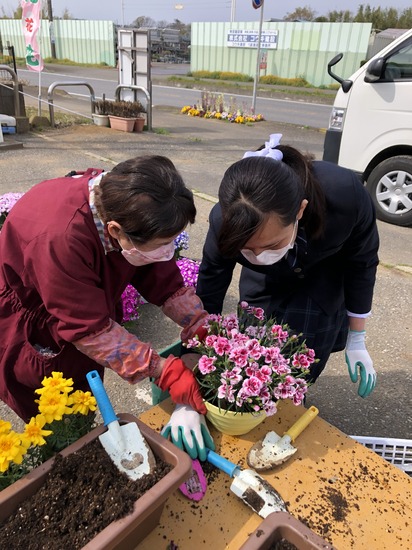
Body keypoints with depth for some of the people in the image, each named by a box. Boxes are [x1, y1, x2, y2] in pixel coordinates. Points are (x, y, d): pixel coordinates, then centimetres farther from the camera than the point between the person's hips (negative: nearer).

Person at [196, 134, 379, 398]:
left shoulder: (346, 196, -38)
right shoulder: (227, 222, -36)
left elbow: (362, 264, -17)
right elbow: (207, 300, -20)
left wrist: (357, 341, -6)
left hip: (324, 280, 0)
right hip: (265, 287, 1)